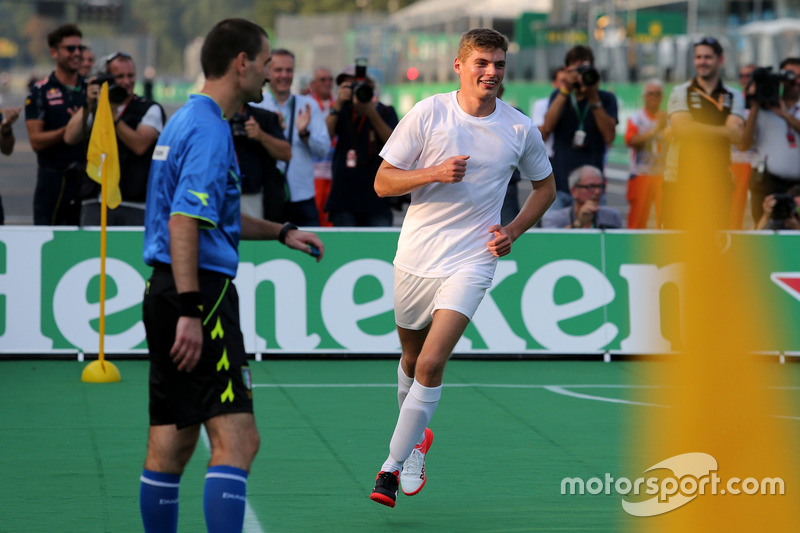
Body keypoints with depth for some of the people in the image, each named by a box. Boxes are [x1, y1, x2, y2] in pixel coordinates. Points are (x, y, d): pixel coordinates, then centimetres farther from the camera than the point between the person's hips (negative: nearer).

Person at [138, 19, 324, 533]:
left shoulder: (187, 121, 18)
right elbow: (183, 222, -22)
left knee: (172, 444, 12)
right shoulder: (209, 129, -13)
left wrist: (281, 232, 29)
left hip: (168, 293, 10)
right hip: (199, 294, -10)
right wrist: (189, 311, -25)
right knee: (236, 438, -14)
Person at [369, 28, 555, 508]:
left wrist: (514, 231, 1)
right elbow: (383, 182, -4)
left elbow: (545, 186, 16)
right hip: (416, 258, 1)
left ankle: (396, 463, -9)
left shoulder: (521, 129, -1)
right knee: (412, 358, 16)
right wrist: (436, 173, -20)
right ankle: (417, 436, 42)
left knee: (431, 363, -16)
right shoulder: (428, 114, -6)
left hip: (471, 261, -1)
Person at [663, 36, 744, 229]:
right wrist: (724, 130, -7)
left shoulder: (734, 97, 12)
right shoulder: (680, 93, 8)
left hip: (717, 182, 1)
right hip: (681, 178, -1)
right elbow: (682, 127, -9)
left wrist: (698, 129, -10)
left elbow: (737, 135, -4)